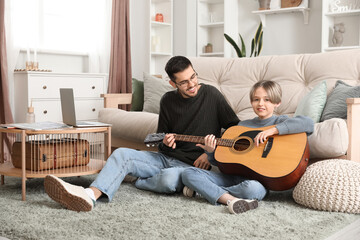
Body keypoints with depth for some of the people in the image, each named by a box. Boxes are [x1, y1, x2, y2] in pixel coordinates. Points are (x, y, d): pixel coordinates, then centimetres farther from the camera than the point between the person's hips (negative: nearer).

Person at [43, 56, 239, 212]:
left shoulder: (211, 95, -5)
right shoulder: (168, 100, 7)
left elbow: (236, 127, 1)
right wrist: (165, 142, -8)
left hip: (193, 165, -4)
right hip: (166, 158, 5)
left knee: (170, 179, -40)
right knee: (121, 154, -18)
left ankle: (140, 182, -8)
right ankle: (90, 195, -41)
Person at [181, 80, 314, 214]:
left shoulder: (280, 122, 3)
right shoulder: (243, 125, 16)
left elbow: (308, 124, -18)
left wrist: (272, 130, -24)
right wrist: (211, 152, -2)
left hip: (259, 179, -4)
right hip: (233, 176, 5)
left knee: (252, 188, -41)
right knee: (188, 173, -10)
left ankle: (206, 190, -17)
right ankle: (230, 199, -25)